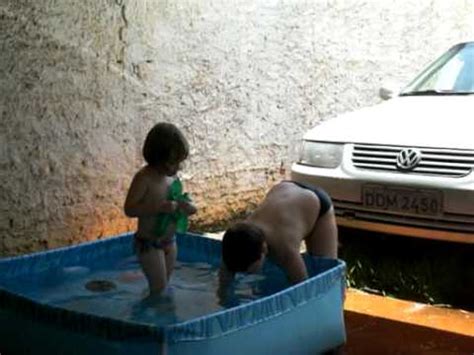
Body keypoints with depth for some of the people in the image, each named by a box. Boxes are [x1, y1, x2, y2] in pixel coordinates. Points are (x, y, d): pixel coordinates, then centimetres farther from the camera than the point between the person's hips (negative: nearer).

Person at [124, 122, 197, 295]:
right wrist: (160, 207, -33)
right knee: (159, 287, -4)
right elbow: (129, 209, -24)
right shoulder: (144, 178, -20)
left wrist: (185, 206, -8)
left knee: (165, 286, 17)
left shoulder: (173, 177, 2)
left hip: (169, 241, 7)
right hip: (148, 244, -7)